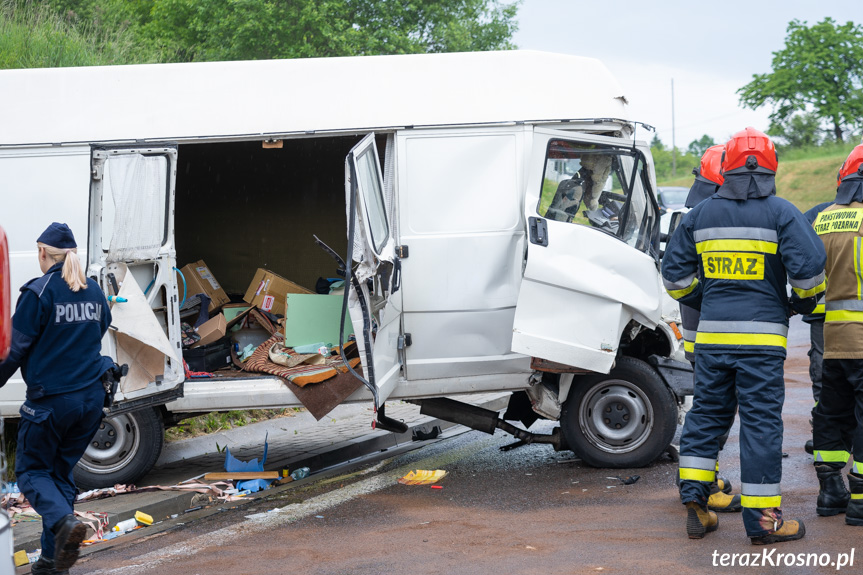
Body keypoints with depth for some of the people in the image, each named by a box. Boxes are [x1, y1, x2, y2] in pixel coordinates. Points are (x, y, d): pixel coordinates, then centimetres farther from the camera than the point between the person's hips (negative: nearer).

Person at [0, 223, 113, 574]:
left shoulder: (39, 292, -12)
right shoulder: (94, 292, 7)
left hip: (50, 399, -6)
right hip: (91, 398, 6)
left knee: (31, 471, 8)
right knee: (61, 472, 16)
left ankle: (64, 522, -21)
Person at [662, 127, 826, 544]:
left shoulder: (701, 214, 8)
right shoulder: (781, 214, -4)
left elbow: (675, 272, 11)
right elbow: (809, 265, -12)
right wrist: (804, 301, 8)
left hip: (711, 335, 4)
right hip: (762, 336, -3)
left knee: (706, 415, 14)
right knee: (761, 421, 0)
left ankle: (694, 506, 13)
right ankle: (763, 521, 4)